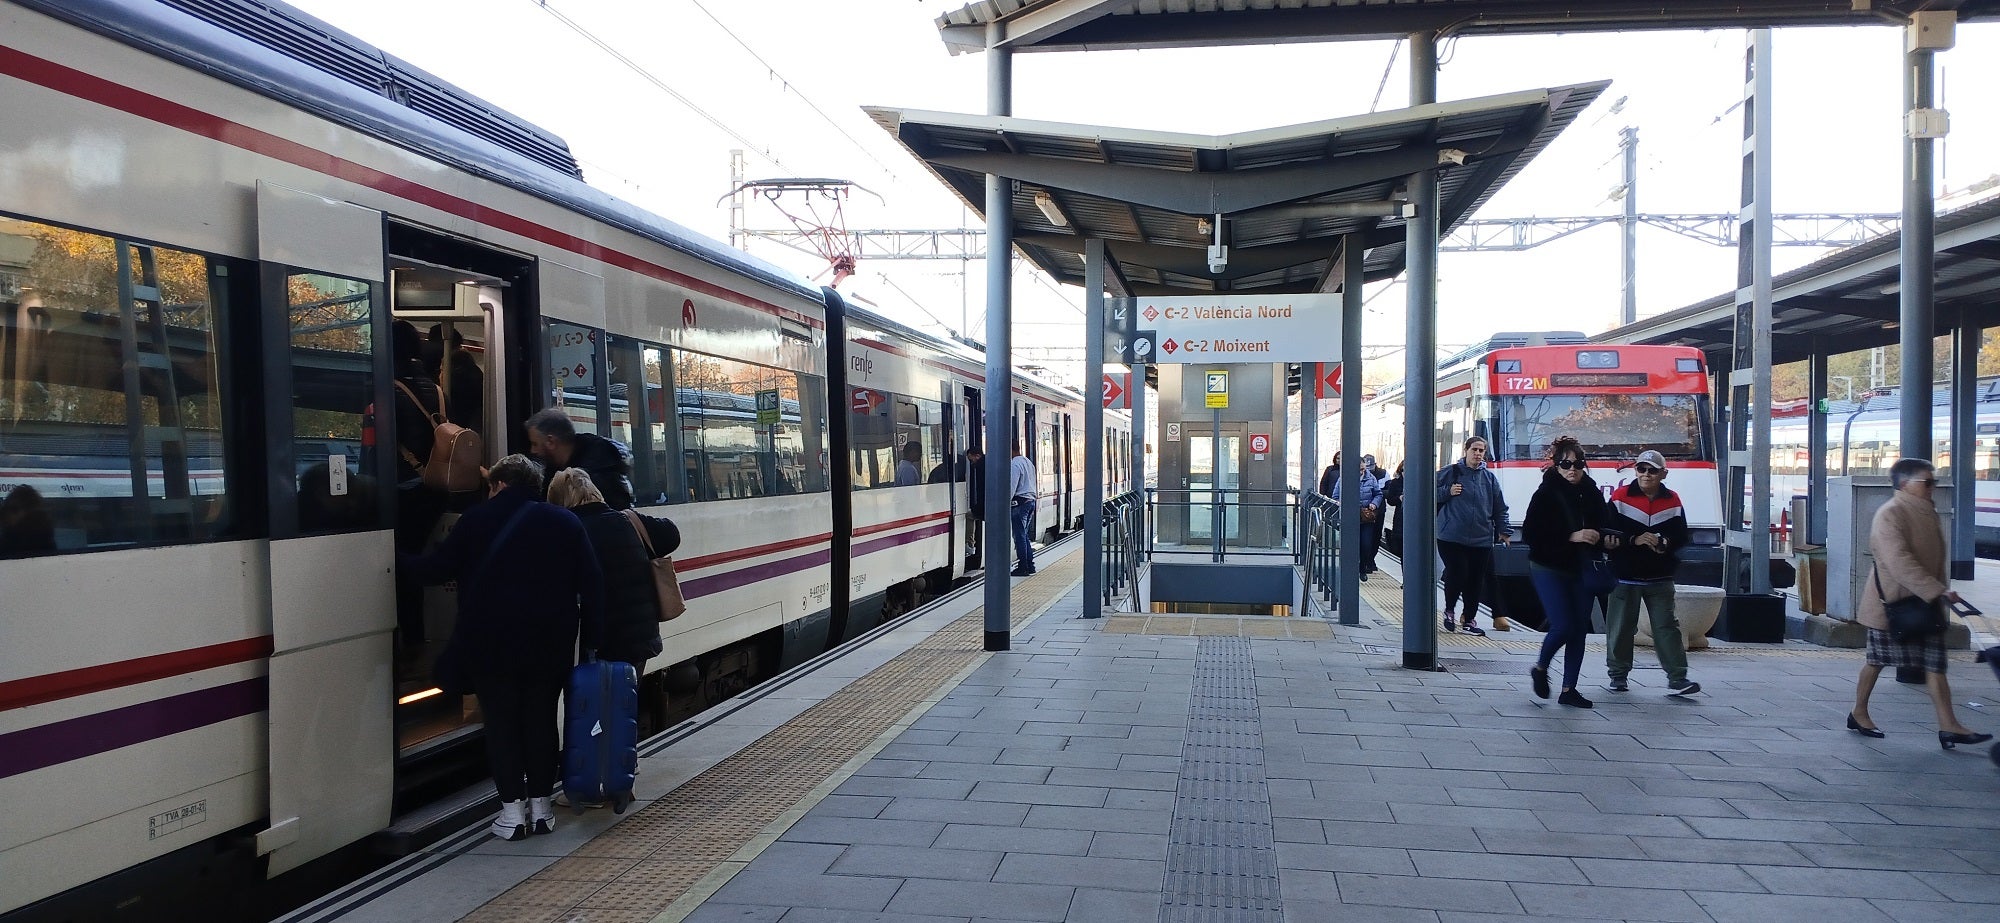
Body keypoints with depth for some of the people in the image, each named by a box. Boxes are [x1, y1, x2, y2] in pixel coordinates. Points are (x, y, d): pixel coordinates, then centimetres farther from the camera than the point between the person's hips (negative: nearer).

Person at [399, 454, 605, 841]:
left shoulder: (477, 520, 1)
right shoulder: (565, 522, 6)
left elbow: (437, 568, 3)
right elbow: (591, 582, 2)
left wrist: (401, 561, 21)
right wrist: (593, 633, 5)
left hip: (490, 642, -2)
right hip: (550, 644, 2)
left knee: (501, 721, 6)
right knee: (541, 718, 11)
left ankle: (513, 807, 4)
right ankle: (541, 804, 14)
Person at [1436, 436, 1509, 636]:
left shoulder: (1489, 477, 10)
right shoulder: (1451, 472, 0)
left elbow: (1500, 508, 16)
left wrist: (1502, 531, 12)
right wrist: (1448, 492, -11)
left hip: (1481, 539, 4)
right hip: (1452, 537, -4)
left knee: (1476, 581, 5)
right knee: (1457, 575, -12)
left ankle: (1469, 619, 18)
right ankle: (1449, 610, 14)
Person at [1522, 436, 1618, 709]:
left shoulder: (1592, 494, 3)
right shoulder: (1546, 494, -11)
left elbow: (1599, 528, 17)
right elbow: (1529, 532, -17)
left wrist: (1605, 540, -6)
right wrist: (1571, 537, -23)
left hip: (1580, 571, 5)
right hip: (1549, 569, -5)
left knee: (1579, 629, 5)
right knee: (1563, 626, -13)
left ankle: (1569, 689, 14)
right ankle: (1540, 669, 16)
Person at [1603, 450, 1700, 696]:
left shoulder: (1672, 502, 5)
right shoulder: (1620, 498, -3)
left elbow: (1682, 538, 7)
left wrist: (1666, 543, -14)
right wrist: (1634, 540, -19)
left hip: (1660, 578, 2)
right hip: (1625, 576, -2)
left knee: (1667, 626, -1)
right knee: (1621, 627, 4)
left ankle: (1677, 678, 1)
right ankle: (1618, 675, 17)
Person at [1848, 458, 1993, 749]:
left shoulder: (1928, 513, 11)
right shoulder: (1889, 515, -17)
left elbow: (1935, 559, 19)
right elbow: (1900, 563, -27)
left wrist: (1939, 591, 15)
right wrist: (1938, 591, -30)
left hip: (1925, 603, 8)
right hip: (1891, 602, -8)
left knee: (1935, 664, 0)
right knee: (1877, 660, 5)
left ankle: (1948, 727, -4)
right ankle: (1858, 714, 20)